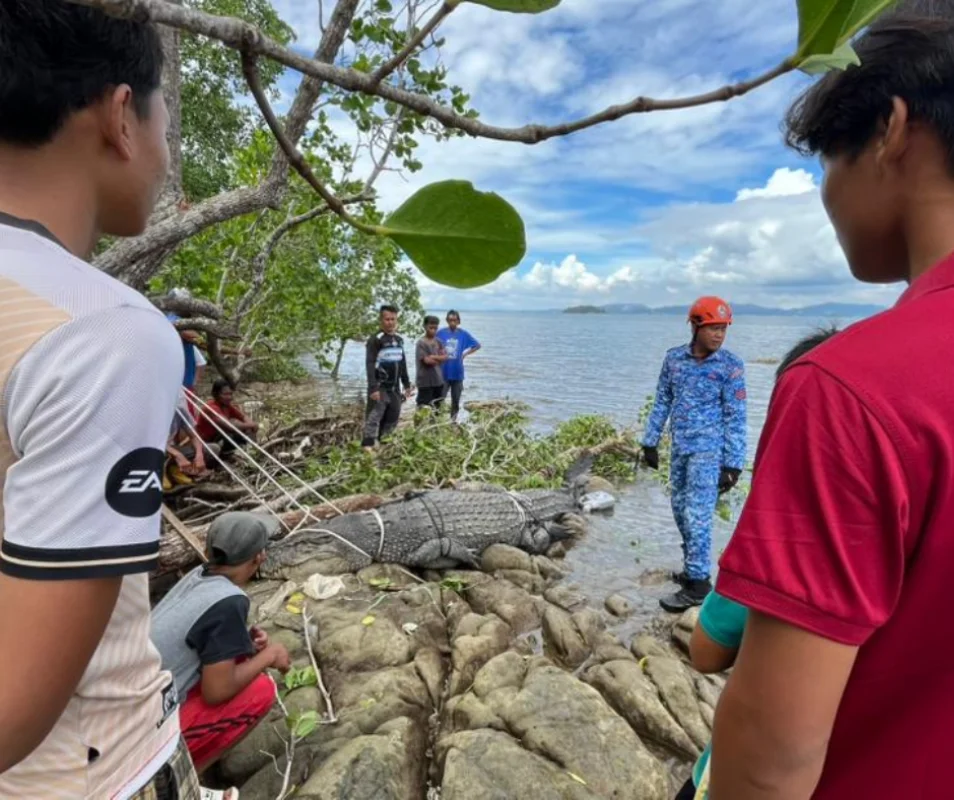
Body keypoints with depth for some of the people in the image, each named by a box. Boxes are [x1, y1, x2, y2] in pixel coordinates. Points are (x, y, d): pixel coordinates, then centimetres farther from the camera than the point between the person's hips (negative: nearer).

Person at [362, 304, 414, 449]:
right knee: (374, 417, -10)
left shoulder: (399, 339, 11)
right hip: (380, 387, -7)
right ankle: (367, 446, -8)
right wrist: (373, 388, -24)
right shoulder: (375, 340, -11)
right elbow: (370, 365, -17)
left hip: (394, 388, 7)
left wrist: (407, 384, 18)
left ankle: (377, 441, 26)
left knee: (393, 419, 12)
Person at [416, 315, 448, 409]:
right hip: (425, 381, -6)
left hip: (438, 380, 7)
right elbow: (426, 360, -17)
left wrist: (434, 357, -15)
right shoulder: (421, 342, -10)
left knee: (437, 405, 13)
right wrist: (439, 359, -2)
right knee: (424, 407, -3)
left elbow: (445, 356, 1)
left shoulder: (438, 342, 9)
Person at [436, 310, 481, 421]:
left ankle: (453, 420, 24)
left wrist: (465, 354, 2)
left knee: (456, 399, 12)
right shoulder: (441, 333, -5)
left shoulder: (463, 334, -1)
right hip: (443, 373, -2)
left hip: (457, 373, 2)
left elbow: (477, 345, 9)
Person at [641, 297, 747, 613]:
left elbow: (735, 418, -9)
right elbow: (662, 402, 10)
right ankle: (693, 568, 32)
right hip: (680, 447, 5)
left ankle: (697, 584, 5)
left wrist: (733, 464, -12)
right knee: (680, 509, 14)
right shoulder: (674, 358, 2)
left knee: (697, 515, -6)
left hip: (709, 449, -5)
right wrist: (650, 441, 9)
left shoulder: (730, 366, -9)